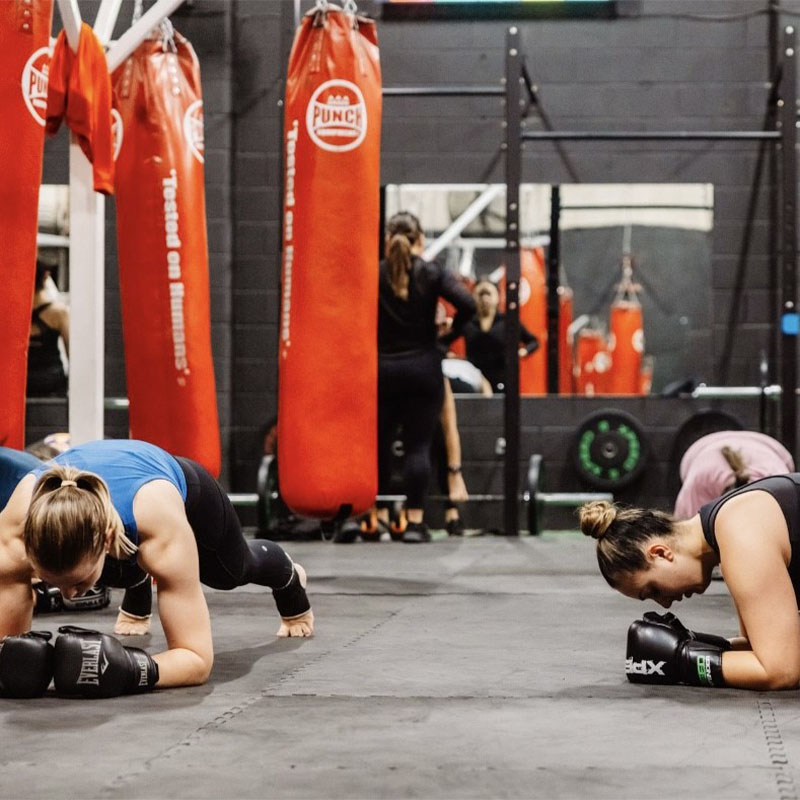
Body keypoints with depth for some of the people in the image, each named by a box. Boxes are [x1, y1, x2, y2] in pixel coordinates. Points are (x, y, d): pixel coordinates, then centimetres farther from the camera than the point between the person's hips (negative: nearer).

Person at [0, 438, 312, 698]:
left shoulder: (160, 524, -51)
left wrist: (133, 670, -64)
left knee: (232, 572, 30)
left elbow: (198, 658, -46)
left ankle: (290, 577, 66)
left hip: (185, 488, -1)